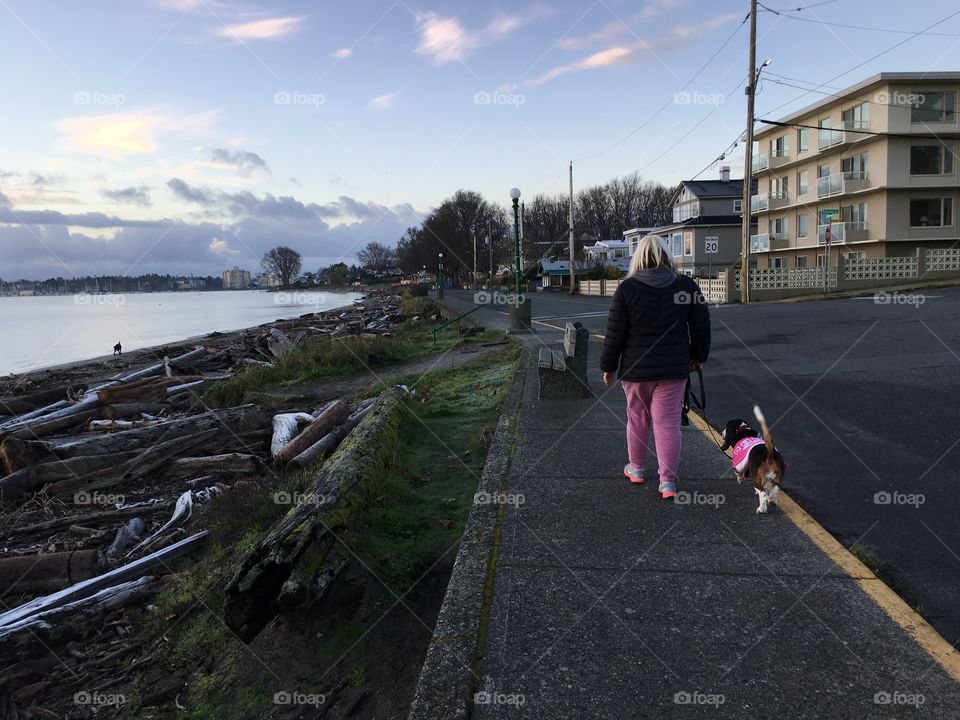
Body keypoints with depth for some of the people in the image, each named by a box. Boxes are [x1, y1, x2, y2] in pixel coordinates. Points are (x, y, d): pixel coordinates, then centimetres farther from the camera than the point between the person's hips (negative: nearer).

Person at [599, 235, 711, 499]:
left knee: (638, 418, 16)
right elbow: (701, 326, 6)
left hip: (636, 368, -1)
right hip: (674, 368, 1)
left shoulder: (627, 289, -8)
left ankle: (636, 468, 32)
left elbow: (614, 334, -6)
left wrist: (608, 366, 4)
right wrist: (698, 356, 20)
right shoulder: (686, 286, -2)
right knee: (668, 422, 3)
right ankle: (668, 481, 3)